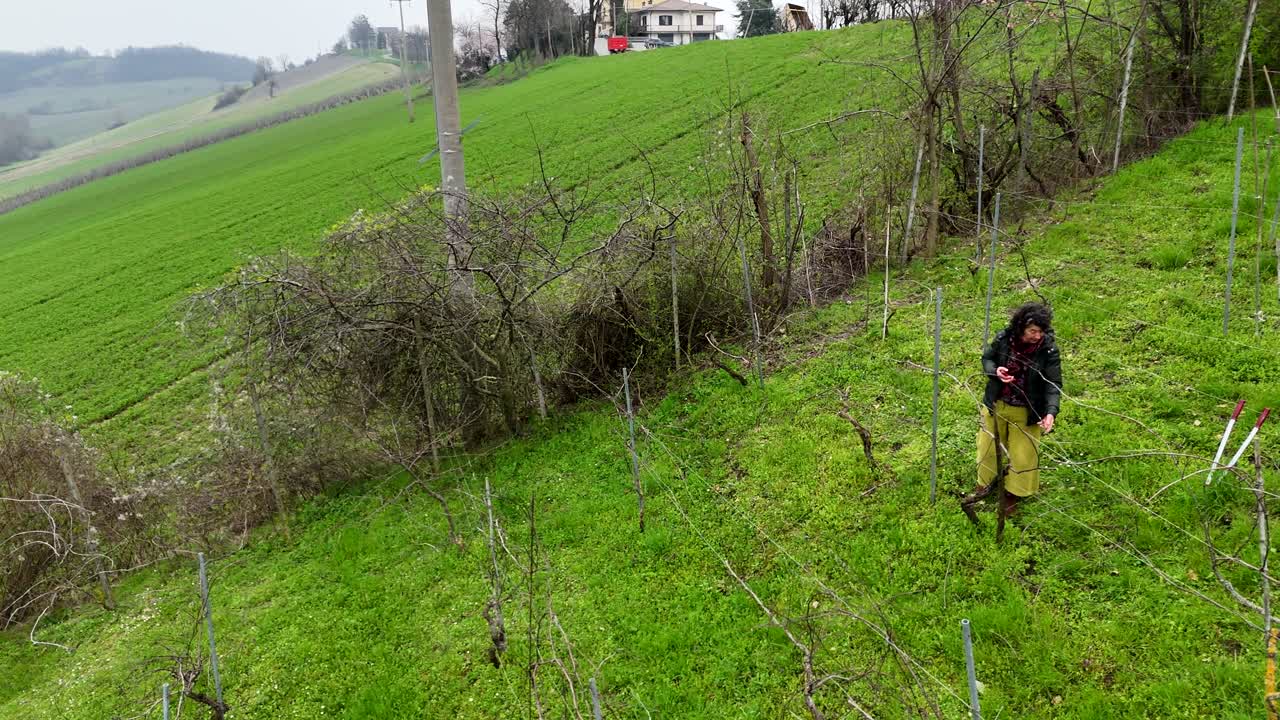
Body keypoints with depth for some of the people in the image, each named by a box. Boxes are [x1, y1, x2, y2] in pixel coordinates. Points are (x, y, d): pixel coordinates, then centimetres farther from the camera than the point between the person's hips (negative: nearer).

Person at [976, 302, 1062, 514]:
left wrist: (1051, 412, -34)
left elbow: (1053, 384, -19)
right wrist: (995, 370, -21)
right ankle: (985, 480, 48)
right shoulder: (1003, 338, -15)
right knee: (988, 445, 21)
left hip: (1026, 411, -2)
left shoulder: (1048, 349, -21)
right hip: (996, 405, 2)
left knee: (1022, 454, 13)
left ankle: (1014, 492, 37)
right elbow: (986, 358, 2)